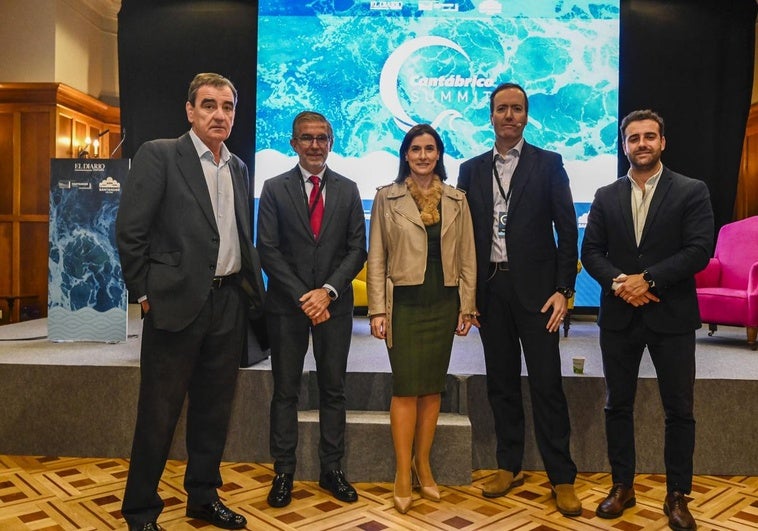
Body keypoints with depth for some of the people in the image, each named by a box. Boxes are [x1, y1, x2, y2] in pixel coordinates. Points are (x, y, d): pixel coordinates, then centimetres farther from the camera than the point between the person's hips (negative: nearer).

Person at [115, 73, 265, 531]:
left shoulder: (239, 168, 13)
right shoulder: (159, 155, -5)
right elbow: (130, 230, -9)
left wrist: (252, 290, 9)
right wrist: (146, 292, -8)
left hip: (230, 303, 6)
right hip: (177, 302, -5)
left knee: (215, 408, 15)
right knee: (160, 413, 5)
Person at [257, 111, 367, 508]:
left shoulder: (348, 190, 7)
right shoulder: (274, 188, 1)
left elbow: (357, 249, 2)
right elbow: (268, 250, -5)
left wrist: (328, 291, -11)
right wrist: (302, 297, -13)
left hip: (334, 303, 2)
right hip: (287, 304, -1)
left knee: (333, 390, 9)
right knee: (285, 391, 6)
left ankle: (332, 469, 20)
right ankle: (283, 472, 17)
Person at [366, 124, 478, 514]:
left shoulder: (456, 200, 8)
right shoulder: (387, 198, 2)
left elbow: (467, 257, 8)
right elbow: (376, 257, 0)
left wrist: (467, 305, 3)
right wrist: (377, 309, -6)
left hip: (443, 304, 3)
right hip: (404, 303, -2)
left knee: (432, 387, 8)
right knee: (406, 388, -3)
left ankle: (423, 463, 22)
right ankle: (403, 473, 9)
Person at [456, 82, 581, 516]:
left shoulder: (548, 165, 2)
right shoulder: (472, 170, 10)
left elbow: (567, 230, -1)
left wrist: (563, 290, -9)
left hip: (535, 289, -3)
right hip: (490, 289, 3)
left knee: (547, 383, 0)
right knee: (501, 382, 11)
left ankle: (562, 478, 12)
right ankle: (509, 466, 25)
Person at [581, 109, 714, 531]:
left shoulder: (692, 191, -1)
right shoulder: (606, 196, 8)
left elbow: (699, 251, -10)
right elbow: (591, 250, 3)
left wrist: (648, 279, -17)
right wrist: (618, 281, -15)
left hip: (672, 316, -2)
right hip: (619, 316, 3)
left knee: (680, 409, 6)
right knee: (618, 404, 10)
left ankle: (678, 496, 21)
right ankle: (623, 487, 25)